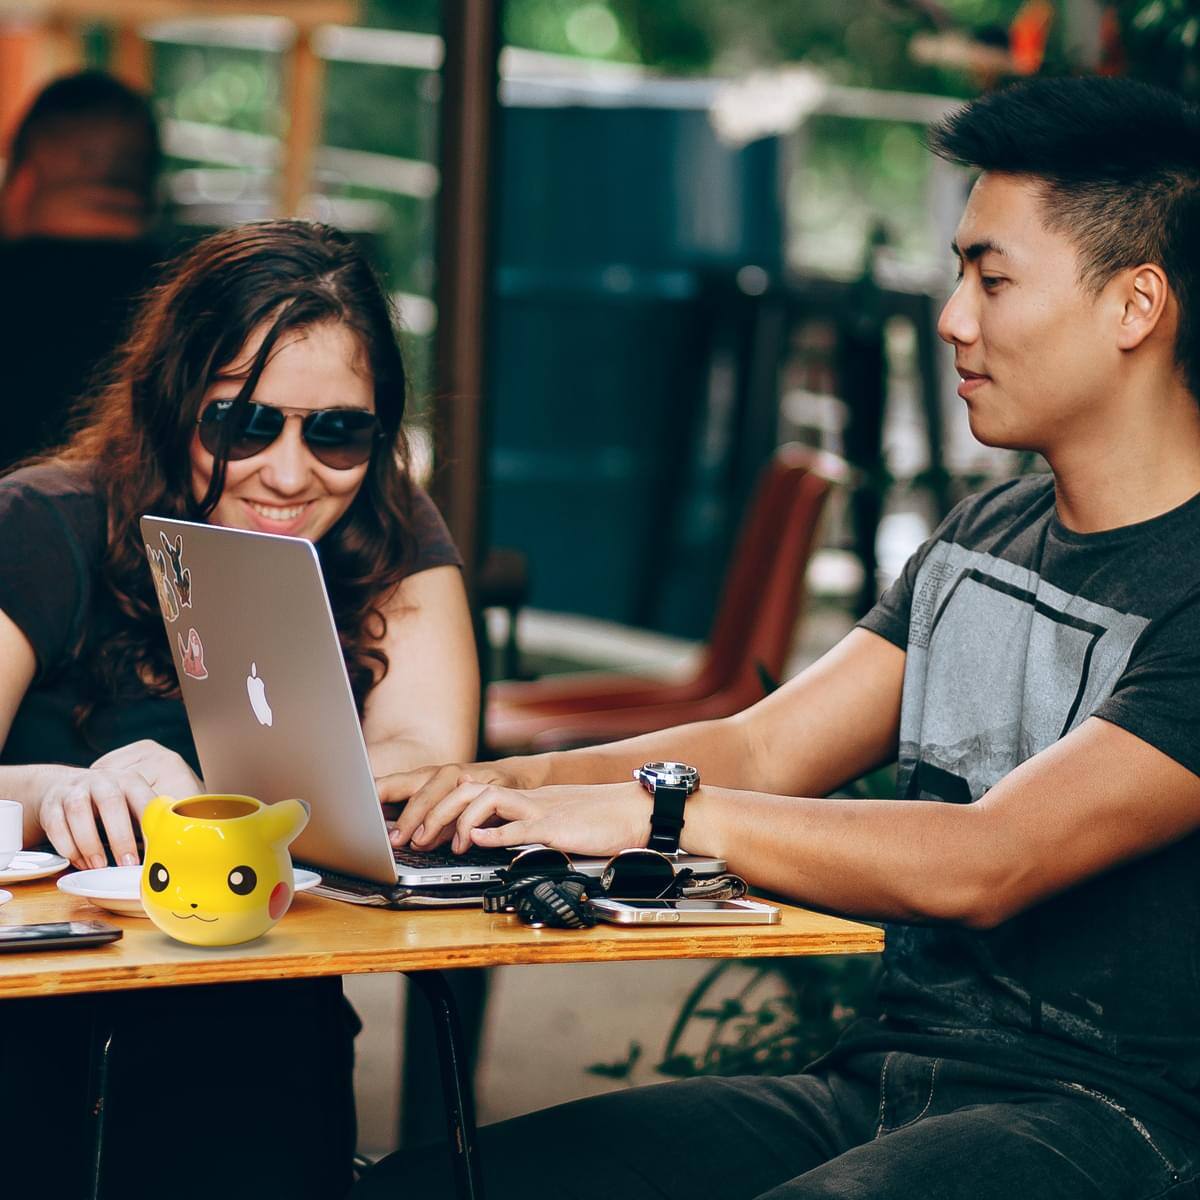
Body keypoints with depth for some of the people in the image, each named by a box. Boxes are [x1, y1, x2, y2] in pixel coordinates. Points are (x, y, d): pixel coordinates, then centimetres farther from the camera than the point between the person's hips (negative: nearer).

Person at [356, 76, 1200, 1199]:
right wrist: (525, 782, -4)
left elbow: (985, 865, -22)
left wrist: (653, 808, -22)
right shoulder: (981, 538, 17)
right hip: (874, 1088, 7)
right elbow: (762, 750, 13)